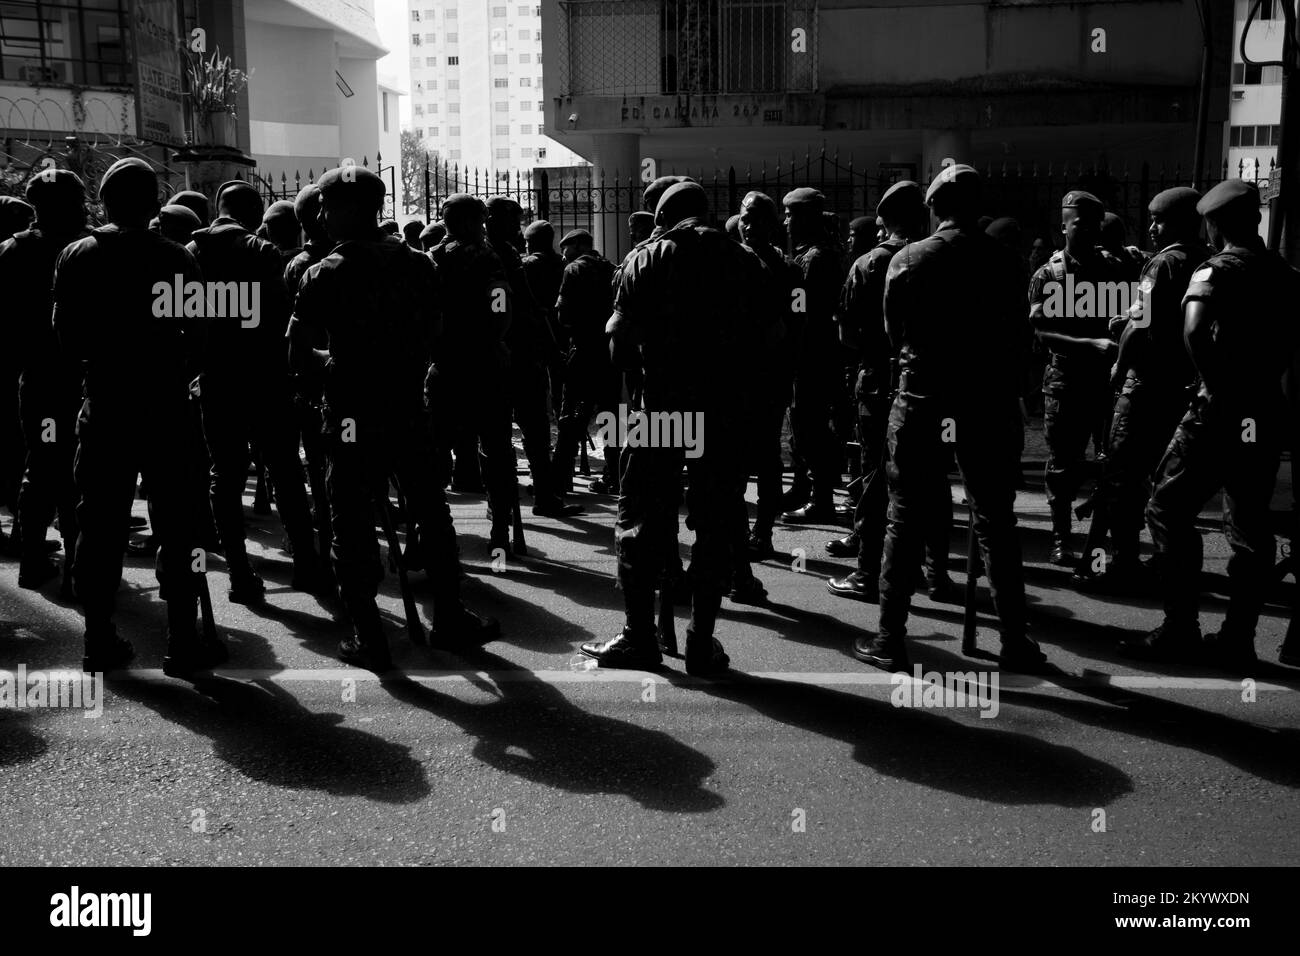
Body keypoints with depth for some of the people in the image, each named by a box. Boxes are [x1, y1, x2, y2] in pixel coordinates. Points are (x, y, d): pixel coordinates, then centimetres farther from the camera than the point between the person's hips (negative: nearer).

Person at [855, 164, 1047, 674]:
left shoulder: (906, 259, -4)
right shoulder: (1001, 259, -3)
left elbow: (892, 330, 4)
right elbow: (1014, 332, 0)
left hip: (922, 398, 0)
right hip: (987, 401, 1)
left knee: (906, 520, 6)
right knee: (995, 522, 9)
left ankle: (890, 639, 7)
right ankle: (1015, 641, 14)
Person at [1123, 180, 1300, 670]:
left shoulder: (1217, 270, -8)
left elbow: (1194, 331, -26)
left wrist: (1217, 388, -18)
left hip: (1220, 412, -6)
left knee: (1170, 509, 3)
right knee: (1249, 526, 10)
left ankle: (1180, 628, 0)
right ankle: (1238, 640, 13)